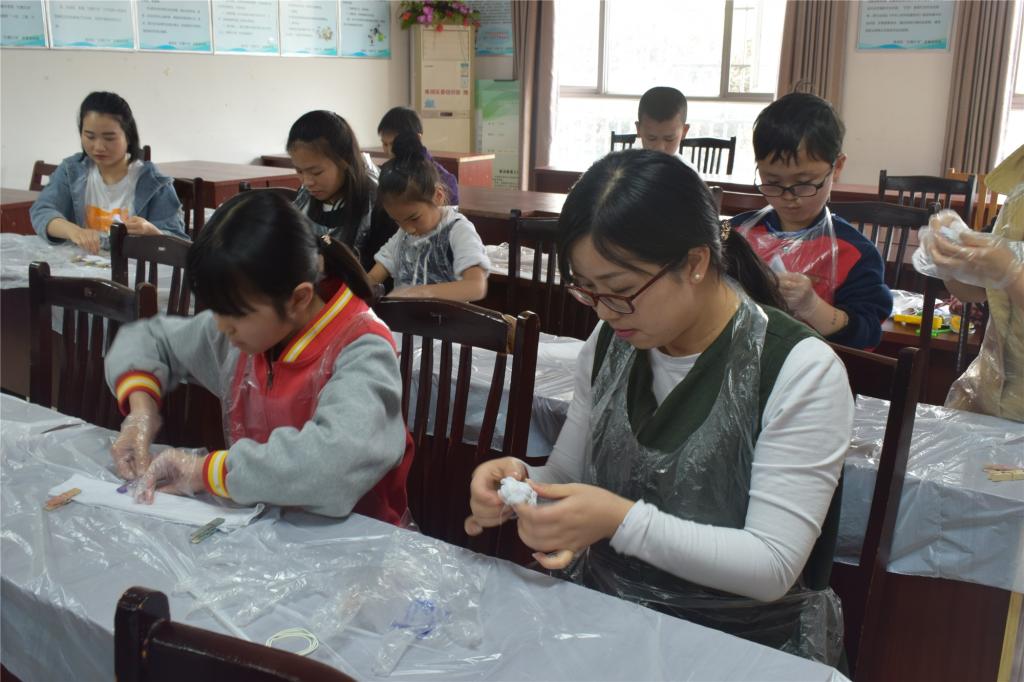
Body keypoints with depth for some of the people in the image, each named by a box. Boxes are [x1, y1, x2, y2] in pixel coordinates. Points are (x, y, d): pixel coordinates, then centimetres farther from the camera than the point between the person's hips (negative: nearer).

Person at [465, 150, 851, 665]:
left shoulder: (800, 371, -17)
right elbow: (568, 479, 8)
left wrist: (621, 521, -28)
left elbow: (773, 565, -18)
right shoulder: (610, 343, 1)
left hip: (744, 640, -4)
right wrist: (524, 482, -15)